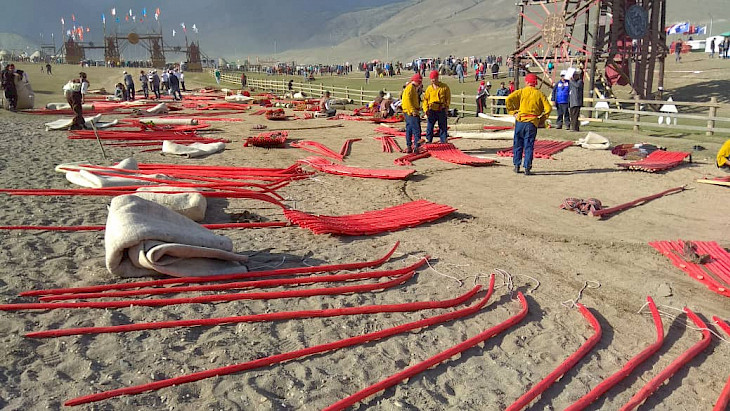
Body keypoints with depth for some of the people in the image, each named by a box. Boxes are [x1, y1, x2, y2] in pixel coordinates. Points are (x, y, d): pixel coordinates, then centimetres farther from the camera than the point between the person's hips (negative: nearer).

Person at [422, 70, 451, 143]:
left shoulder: (444, 87, 1)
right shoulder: (429, 88, 5)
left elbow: (448, 97, 6)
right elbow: (425, 99, 6)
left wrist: (447, 107, -4)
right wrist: (426, 109, -5)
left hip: (441, 110, -1)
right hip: (432, 110, 1)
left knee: (443, 127, 6)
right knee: (429, 127, 1)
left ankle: (443, 142, 15)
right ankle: (428, 141, 9)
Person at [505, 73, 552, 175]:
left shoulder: (521, 91, 4)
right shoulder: (540, 94, 7)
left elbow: (509, 99, -10)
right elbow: (548, 108, -1)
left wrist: (513, 112, -1)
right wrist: (542, 119, 10)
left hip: (520, 120, 0)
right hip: (533, 122, 0)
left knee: (518, 144, 12)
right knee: (529, 145, 3)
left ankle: (517, 165, 14)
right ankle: (527, 168, -1)